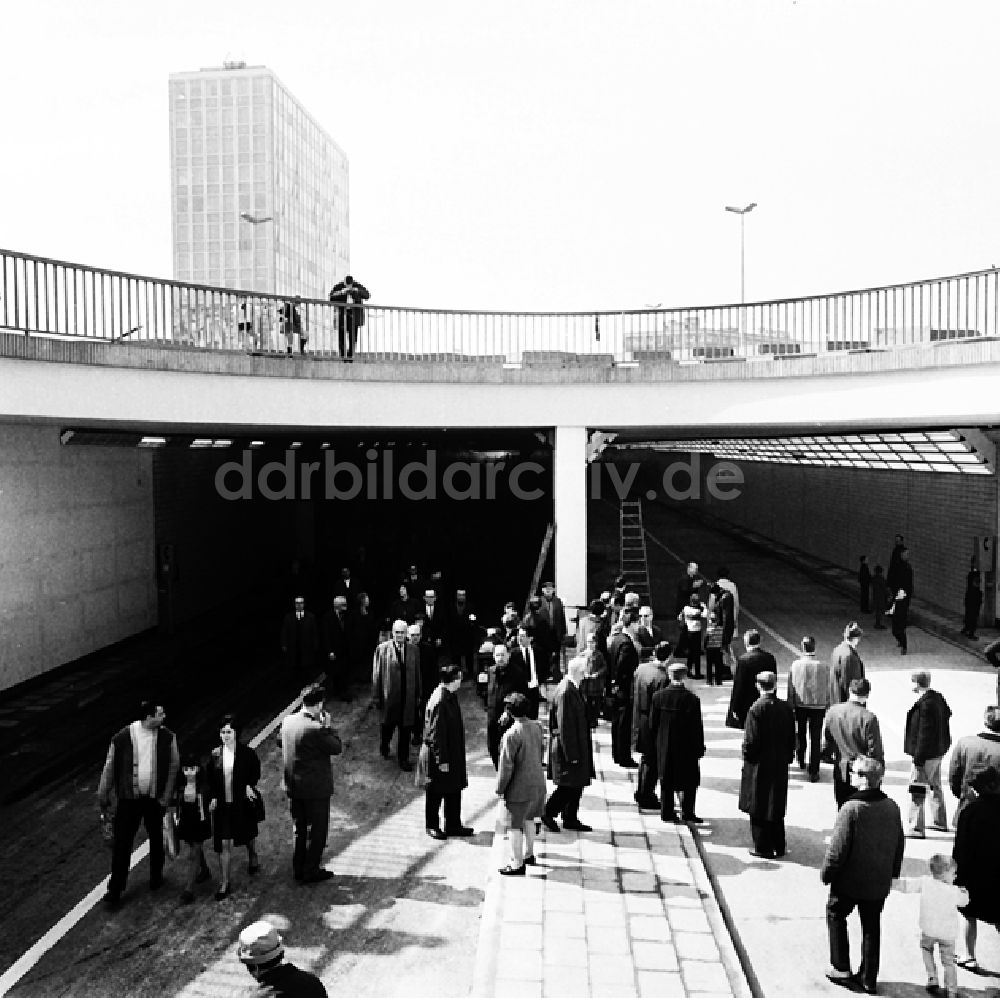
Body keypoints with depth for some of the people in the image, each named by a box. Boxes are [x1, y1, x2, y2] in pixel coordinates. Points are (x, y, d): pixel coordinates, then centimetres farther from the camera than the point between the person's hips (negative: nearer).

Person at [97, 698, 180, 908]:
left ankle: (156, 876, 40)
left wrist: (166, 796, -6)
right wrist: (103, 799, 2)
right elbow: (109, 769, -4)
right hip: (128, 799, -2)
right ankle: (115, 890, 15)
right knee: (121, 844, 2)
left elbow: (174, 765, -2)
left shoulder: (167, 737, -10)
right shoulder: (122, 738, -15)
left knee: (156, 839, 18)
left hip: (155, 799, 2)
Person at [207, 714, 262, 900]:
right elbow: (210, 780, 5)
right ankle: (224, 883, 3)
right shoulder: (215, 754, -2)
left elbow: (255, 773, -2)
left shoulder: (247, 753, -9)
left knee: (248, 836, 18)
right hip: (222, 804, 1)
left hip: (243, 803, -1)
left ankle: (253, 860, 49)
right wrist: (212, 797, -6)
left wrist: (249, 786, -19)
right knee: (224, 844, -2)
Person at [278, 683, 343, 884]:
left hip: (293, 787, 7)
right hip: (315, 789, -7)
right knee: (318, 830, 10)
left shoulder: (288, 721, -4)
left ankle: (299, 869, 32)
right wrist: (327, 726, -7)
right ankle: (310, 872, 19)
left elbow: (279, 740, 16)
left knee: (300, 829, 22)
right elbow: (336, 747, -17)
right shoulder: (316, 729, -26)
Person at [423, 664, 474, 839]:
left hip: (454, 754, 9)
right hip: (441, 754, -9)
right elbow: (436, 733, -22)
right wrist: (442, 760, -19)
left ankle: (453, 825, 26)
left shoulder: (451, 696, 4)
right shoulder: (439, 701, -25)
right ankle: (432, 825, 24)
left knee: (454, 790, 15)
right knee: (436, 792, 9)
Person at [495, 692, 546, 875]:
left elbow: (506, 766, -18)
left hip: (519, 787, -7)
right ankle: (528, 854, 39)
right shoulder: (536, 727, -2)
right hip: (537, 782, 7)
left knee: (515, 826, 5)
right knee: (528, 819, 24)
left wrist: (500, 788, -8)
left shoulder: (511, 734, -22)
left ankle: (517, 864, 12)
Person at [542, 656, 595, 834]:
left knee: (576, 784, 14)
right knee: (570, 785, -1)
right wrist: (571, 754, -20)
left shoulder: (570, 688, 7)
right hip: (568, 745, -10)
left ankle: (571, 819, 24)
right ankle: (548, 813, 14)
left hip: (576, 745, 10)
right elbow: (564, 725, -23)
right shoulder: (566, 692, -24)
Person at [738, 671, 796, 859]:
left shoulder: (757, 709, -18)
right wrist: (787, 757, 16)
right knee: (777, 806, 17)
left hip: (760, 766, -5)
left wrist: (748, 758, -3)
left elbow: (750, 740, -17)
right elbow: (792, 738, 6)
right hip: (780, 766, 5)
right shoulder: (786, 708, -1)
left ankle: (763, 847, 12)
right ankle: (778, 846, 24)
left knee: (759, 808, 7)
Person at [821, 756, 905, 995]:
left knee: (836, 915, 18)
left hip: (849, 881, -5)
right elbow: (899, 845, 7)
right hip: (879, 883, 5)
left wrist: (826, 873, -5)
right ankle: (869, 978, 25)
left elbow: (838, 849, -21)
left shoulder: (851, 809, -25)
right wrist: (893, 872, 21)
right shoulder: (892, 808, -6)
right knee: (872, 927, 17)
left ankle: (841, 969, 19)